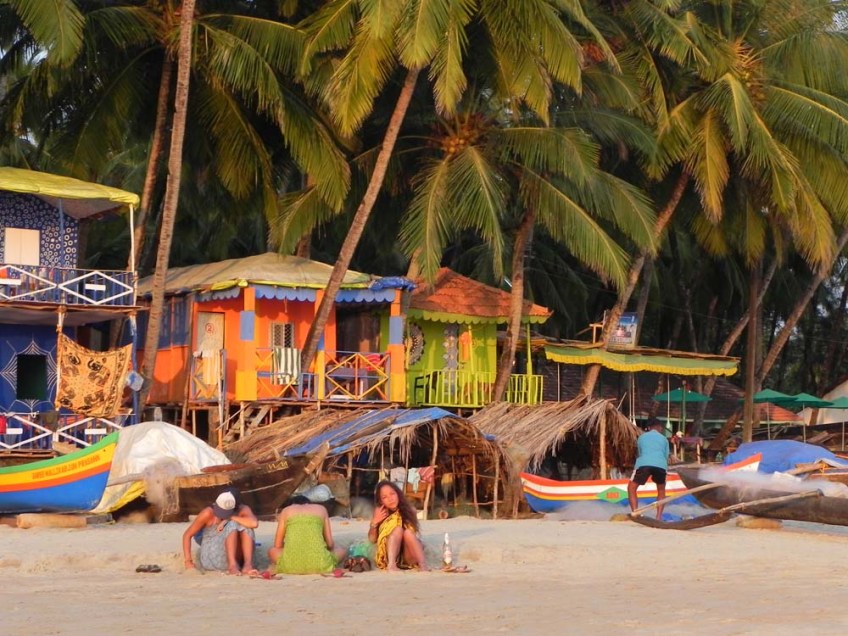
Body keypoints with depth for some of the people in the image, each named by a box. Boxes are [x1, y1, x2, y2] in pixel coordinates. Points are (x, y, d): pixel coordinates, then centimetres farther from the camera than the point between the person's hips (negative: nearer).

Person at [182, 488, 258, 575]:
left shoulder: (243, 510, -8)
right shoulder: (209, 513, -13)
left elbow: (254, 523, -31)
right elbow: (187, 535, -6)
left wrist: (229, 518, -25)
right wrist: (188, 561, -14)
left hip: (236, 557, 3)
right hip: (211, 559, -3)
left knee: (246, 526, -22)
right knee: (232, 525, -24)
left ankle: (248, 565, -34)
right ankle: (232, 566, -34)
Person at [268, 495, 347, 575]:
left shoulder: (286, 511, 23)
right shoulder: (321, 509, 24)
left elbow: (277, 546, 20)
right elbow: (330, 544, 19)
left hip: (291, 565, 1)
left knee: (272, 552, 34)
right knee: (341, 551, 32)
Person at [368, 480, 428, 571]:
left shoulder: (409, 510, 4)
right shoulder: (380, 512, 2)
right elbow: (372, 539, 3)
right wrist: (374, 522, -11)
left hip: (408, 557, 1)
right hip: (389, 556, -1)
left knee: (408, 532, -28)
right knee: (398, 529, -25)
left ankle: (423, 566, -48)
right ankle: (391, 564, -48)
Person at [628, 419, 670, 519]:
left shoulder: (642, 437, 30)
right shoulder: (664, 439, 28)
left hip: (644, 464, -1)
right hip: (661, 465, 1)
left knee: (631, 488, 16)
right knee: (661, 491, 27)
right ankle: (658, 517, 16)